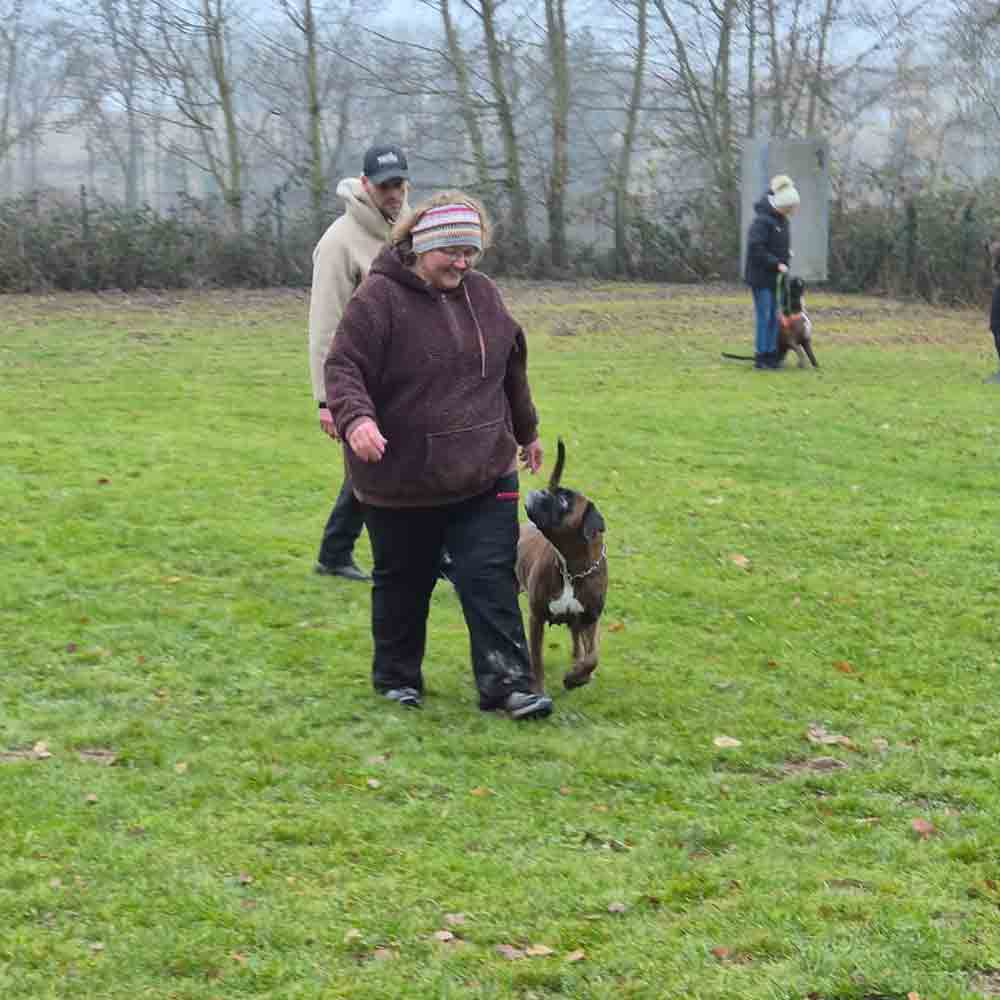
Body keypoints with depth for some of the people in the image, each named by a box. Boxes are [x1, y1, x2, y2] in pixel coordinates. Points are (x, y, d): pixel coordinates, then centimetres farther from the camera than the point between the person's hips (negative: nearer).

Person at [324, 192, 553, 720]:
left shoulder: (482, 293, 7)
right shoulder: (378, 297, -12)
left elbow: (511, 368, 19)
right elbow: (343, 367, -16)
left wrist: (525, 430, 29)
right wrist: (356, 417, -34)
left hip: (484, 475, 4)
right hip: (402, 477, -4)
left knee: (491, 578, -4)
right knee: (404, 583, 11)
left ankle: (506, 683, -2)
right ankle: (397, 677, 28)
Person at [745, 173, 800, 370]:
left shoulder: (782, 220, 10)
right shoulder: (762, 220, -17)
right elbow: (755, 249, -23)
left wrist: (784, 262, 6)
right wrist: (777, 264, -23)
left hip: (775, 276, 8)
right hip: (761, 275, -8)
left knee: (773, 316, 9)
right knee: (763, 315, -5)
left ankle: (771, 354, 15)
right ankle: (761, 357, 0)